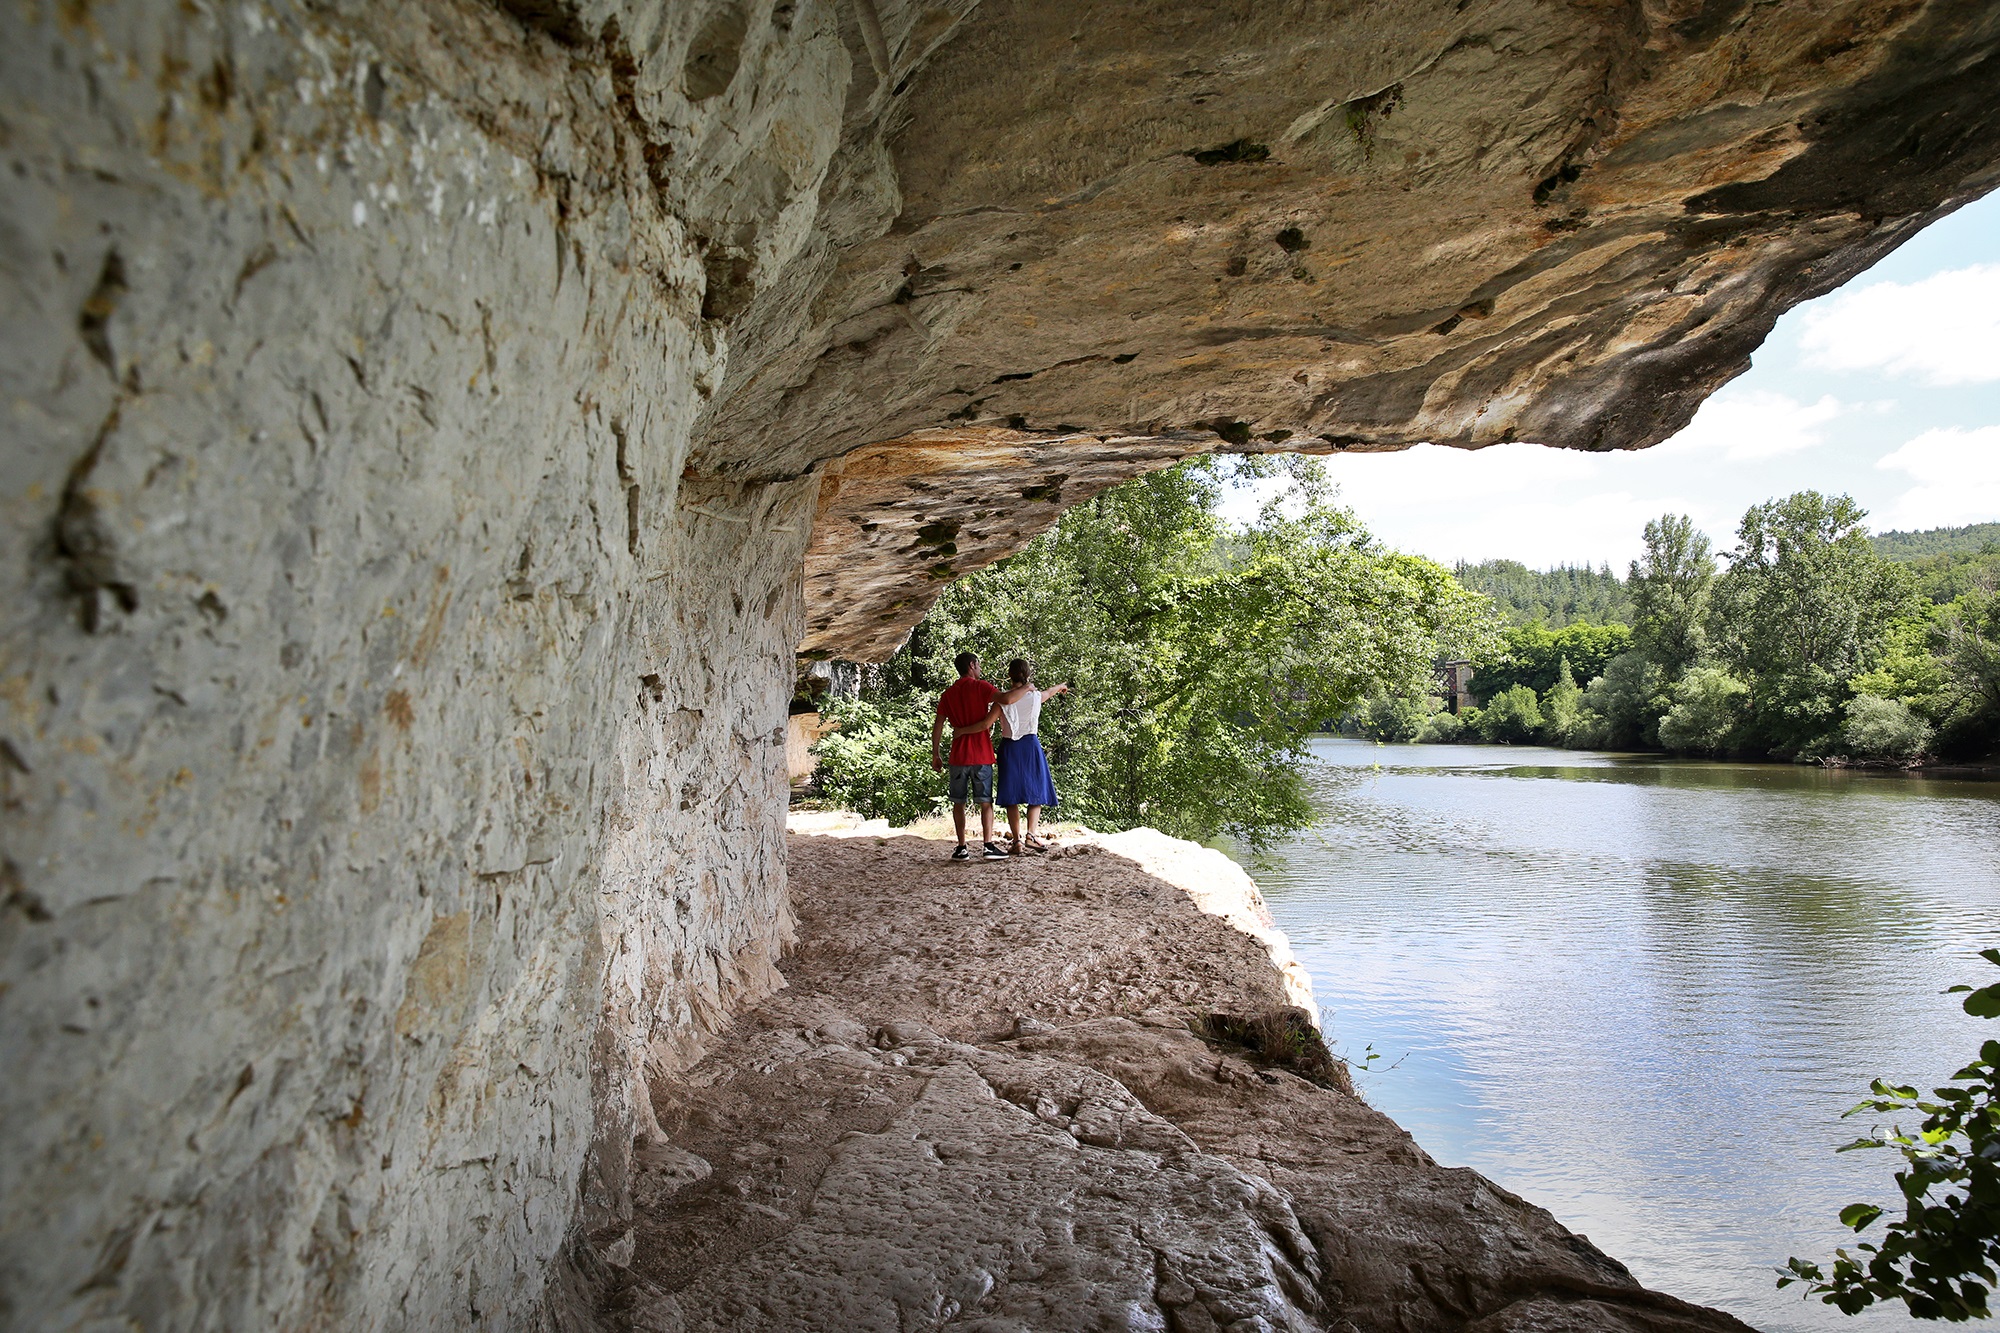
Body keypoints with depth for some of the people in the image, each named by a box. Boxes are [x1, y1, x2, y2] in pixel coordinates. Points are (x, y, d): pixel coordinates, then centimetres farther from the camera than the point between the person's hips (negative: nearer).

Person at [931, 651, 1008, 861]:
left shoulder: (948, 694, 9)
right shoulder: (981, 687, -3)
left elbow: (937, 727, 7)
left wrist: (936, 754, 12)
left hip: (958, 757, 3)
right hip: (982, 755, -3)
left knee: (958, 803, 8)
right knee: (986, 802, 2)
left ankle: (961, 848, 5)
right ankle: (989, 846, -3)